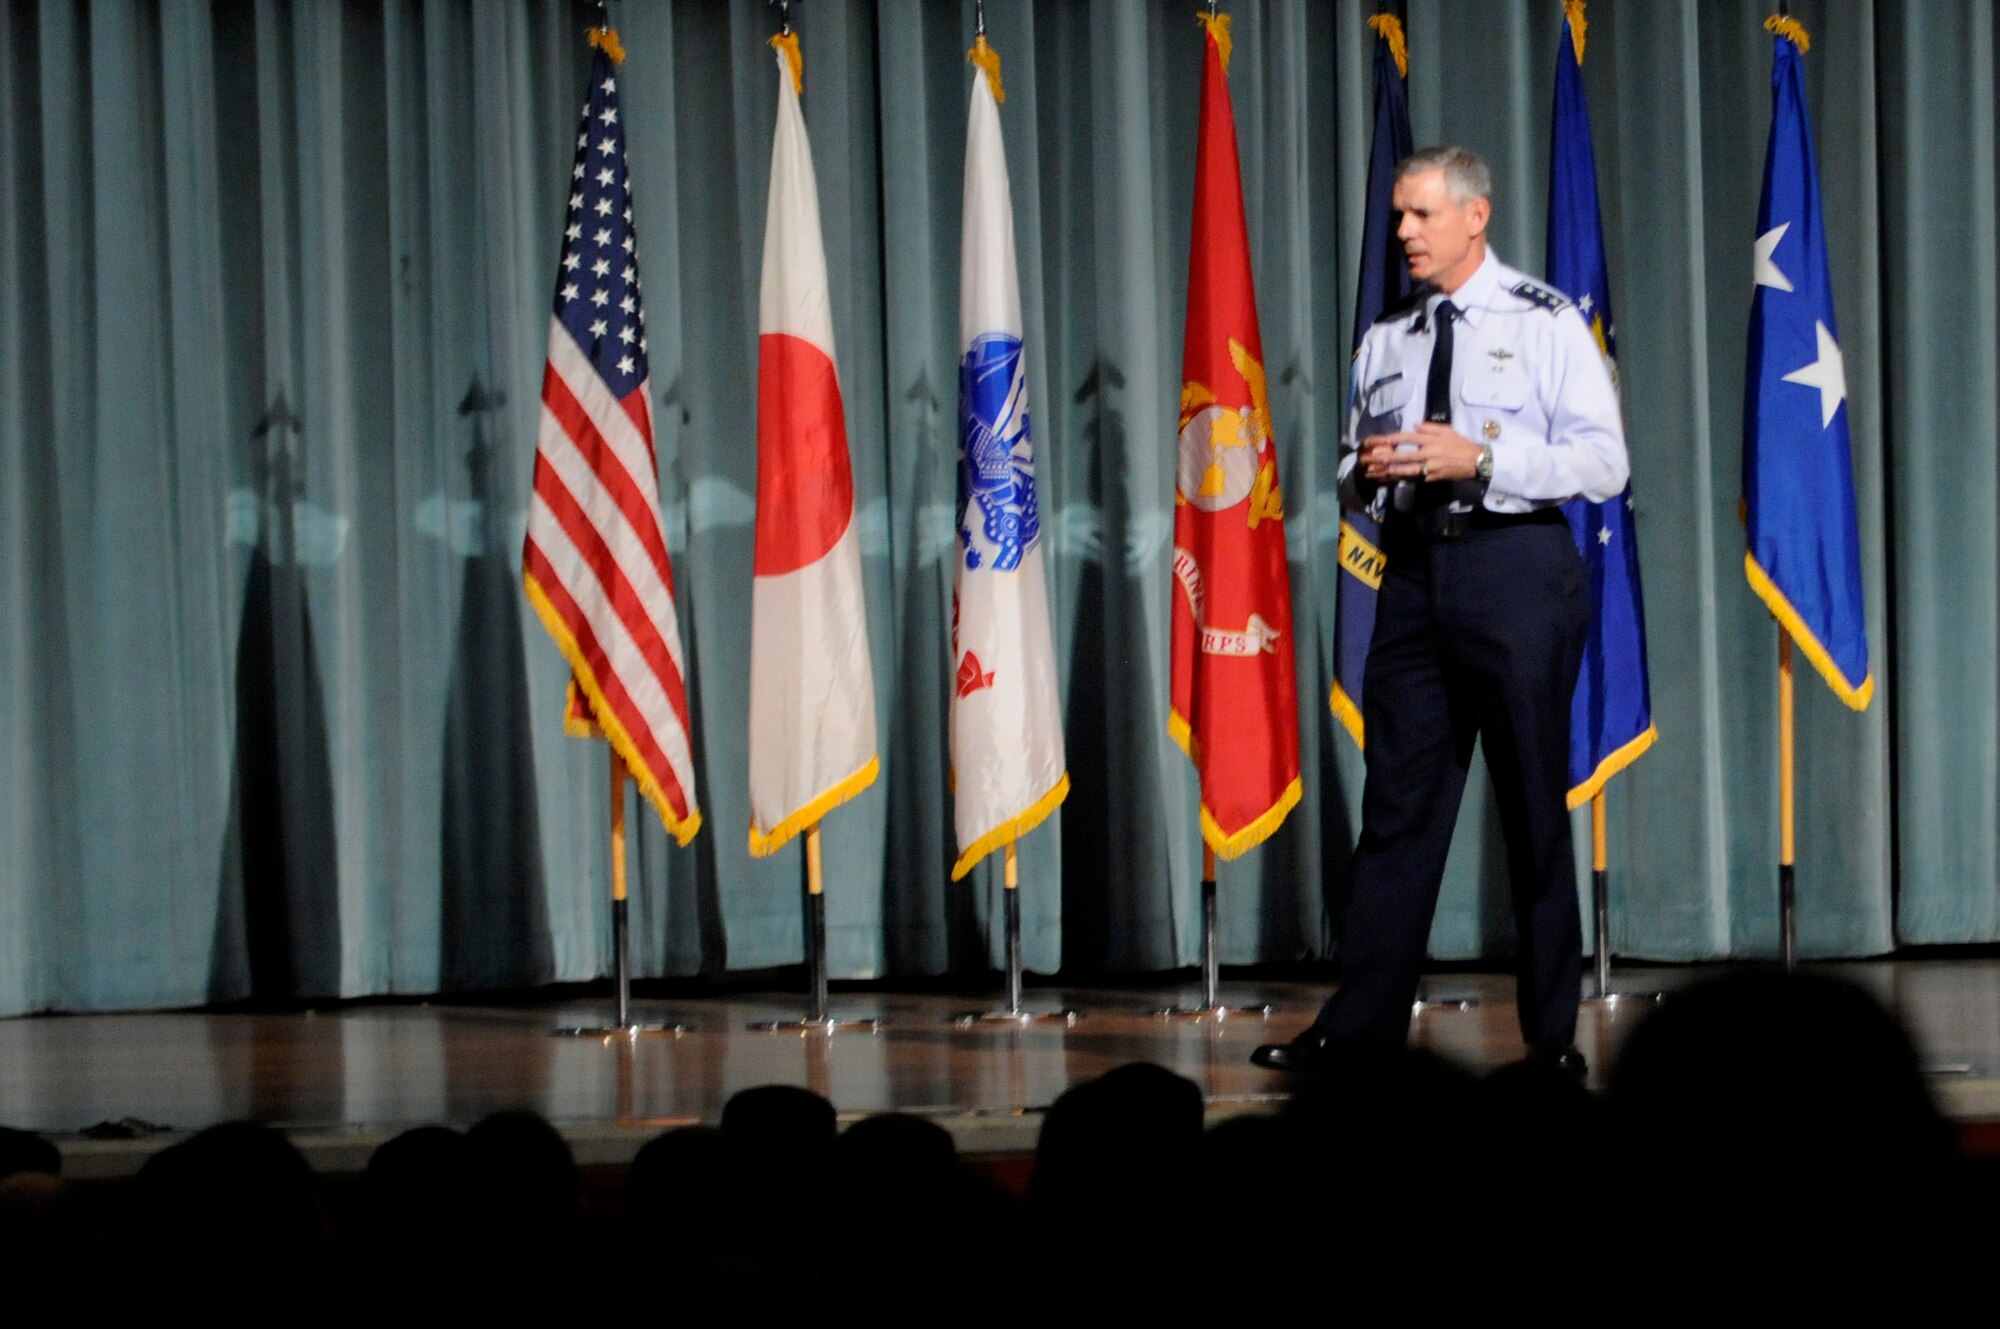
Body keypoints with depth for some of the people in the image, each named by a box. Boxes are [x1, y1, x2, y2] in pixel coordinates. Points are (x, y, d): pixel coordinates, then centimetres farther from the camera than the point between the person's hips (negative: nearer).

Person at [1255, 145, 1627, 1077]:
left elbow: (1603, 464, -9)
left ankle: (1552, 1036, 8)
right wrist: (1366, 474, -3)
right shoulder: (1386, 339, 15)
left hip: (1515, 567, -5)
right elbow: (1353, 481, 22)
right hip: (1413, 571, 5)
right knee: (1398, 801, 3)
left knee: (1534, 807, 0)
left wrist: (1481, 457, -19)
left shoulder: (1546, 324, -1)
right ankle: (1360, 1027, 3)